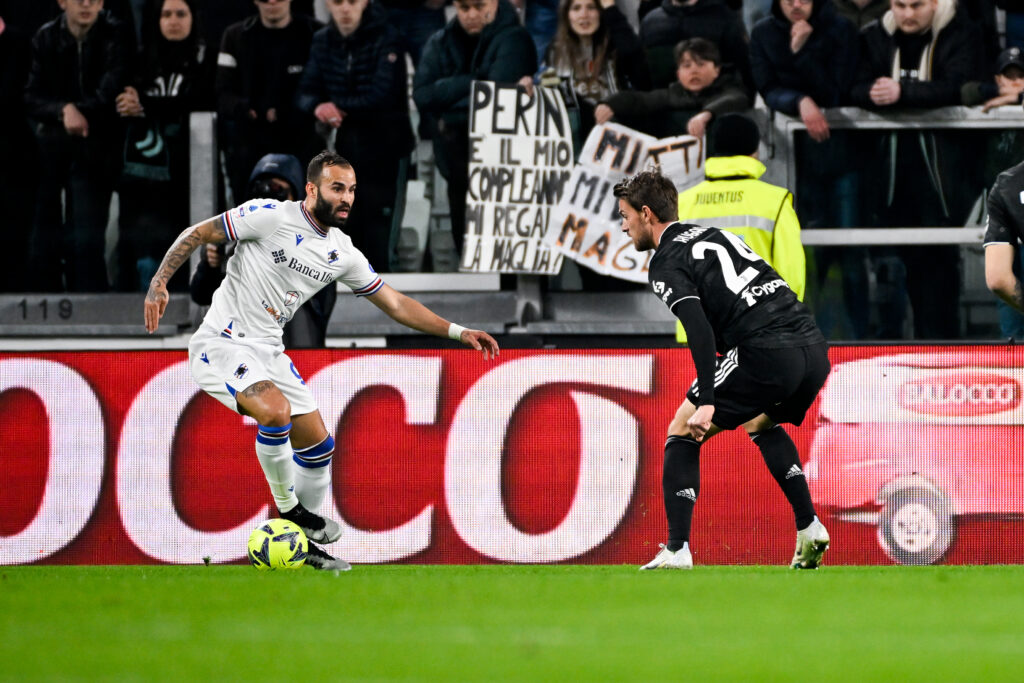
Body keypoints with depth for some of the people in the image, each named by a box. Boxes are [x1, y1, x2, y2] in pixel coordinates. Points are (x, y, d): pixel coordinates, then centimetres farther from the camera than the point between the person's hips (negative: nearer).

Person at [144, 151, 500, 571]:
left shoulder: (343, 253, 5)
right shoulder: (270, 217, -15)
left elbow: (395, 303, 14)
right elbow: (197, 234, -10)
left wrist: (457, 332, 8)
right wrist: (159, 283, -22)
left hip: (268, 350, 8)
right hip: (222, 344, -7)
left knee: (318, 445, 4)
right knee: (275, 411, -32)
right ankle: (289, 510, -12)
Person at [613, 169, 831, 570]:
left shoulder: (666, 263, 1)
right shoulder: (714, 235, 27)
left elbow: (699, 329, -15)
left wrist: (707, 401, -20)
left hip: (766, 352, -8)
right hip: (814, 348, 8)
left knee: (682, 433, 7)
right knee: (762, 424, 36)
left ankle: (677, 550, -2)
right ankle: (809, 529, 24)